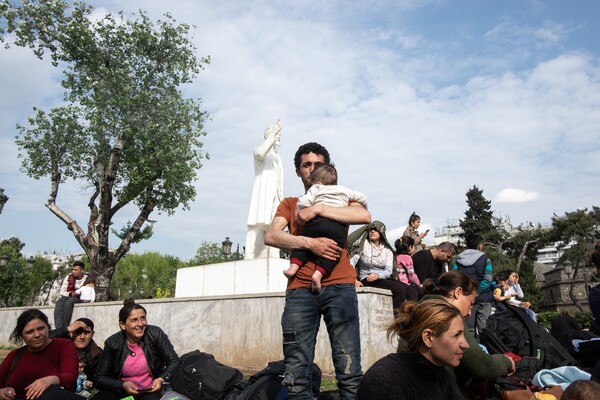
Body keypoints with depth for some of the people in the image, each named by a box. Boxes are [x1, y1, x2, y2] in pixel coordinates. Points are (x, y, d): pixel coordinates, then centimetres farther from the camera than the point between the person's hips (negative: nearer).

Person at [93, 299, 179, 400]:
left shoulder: (155, 334, -13)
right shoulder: (112, 343, -9)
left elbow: (174, 361, -4)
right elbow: (101, 378, -1)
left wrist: (162, 379, -22)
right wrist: (123, 385, -18)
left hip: (150, 391, -2)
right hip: (121, 391, 2)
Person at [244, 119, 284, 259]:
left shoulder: (277, 157, 30)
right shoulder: (260, 148, 10)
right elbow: (260, 153, -17)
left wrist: (281, 198, 15)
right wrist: (273, 134, -16)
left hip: (275, 197, 6)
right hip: (262, 194, -6)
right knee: (259, 223, -17)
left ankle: (272, 258, -9)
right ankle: (251, 257, -23)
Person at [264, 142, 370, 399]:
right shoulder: (289, 204, 20)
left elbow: (365, 216, -6)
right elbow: (271, 236, 1)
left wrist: (319, 209, -9)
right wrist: (310, 243, -12)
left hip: (339, 287, -1)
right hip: (300, 289, 1)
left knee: (349, 372, -4)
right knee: (297, 376, -1)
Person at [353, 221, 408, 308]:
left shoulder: (387, 250, 12)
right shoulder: (363, 245, 1)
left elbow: (389, 270, 0)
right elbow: (352, 261, -10)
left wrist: (377, 275, -21)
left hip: (383, 278, 5)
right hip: (367, 280, -5)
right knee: (399, 289, -26)